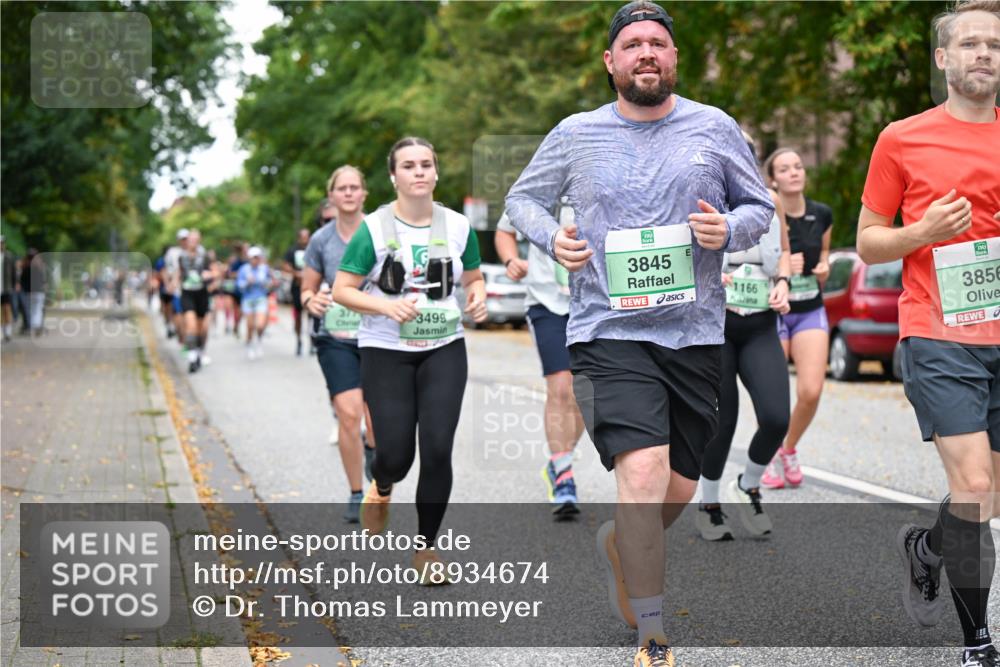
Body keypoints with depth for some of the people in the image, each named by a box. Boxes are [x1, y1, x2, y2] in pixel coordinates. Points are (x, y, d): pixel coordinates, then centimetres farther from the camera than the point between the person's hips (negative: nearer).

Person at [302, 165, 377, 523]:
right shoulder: (321, 240, 2)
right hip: (336, 337, 0)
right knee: (348, 413, -13)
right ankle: (356, 495, 3)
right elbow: (307, 289, 10)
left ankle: (371, 446, 35)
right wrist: (312, 300, -12)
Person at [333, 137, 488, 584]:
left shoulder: (458, 226, 2)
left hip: (444, 350, 2)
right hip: (386, 351, -2)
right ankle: (381, 489, 36)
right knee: (396, 453, -4)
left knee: (438, 449, -7)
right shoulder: (374, 228, -8)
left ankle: (426, 547, 10)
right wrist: (387, 306, -22)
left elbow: (473, 278, 16)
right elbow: (341, 290, -6)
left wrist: (478, 296, -8)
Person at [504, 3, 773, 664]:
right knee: (643, 472, -20)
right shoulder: (575, 135, 4)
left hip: (696, 333, 3)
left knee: (678, 491, 11)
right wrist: (552, 239, -3)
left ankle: (614, 541, 47)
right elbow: (523, 197, 17)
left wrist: (729, 230, -9)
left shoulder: (716, 128, 6)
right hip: (610, 331, -3)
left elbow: (761, 206, 14)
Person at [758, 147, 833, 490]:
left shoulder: (822, 215, 2)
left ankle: (790, 449, 18)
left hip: (811, 312, 3)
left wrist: (823, 266, -2)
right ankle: (770, 458, 22)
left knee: (811, 391, -10)